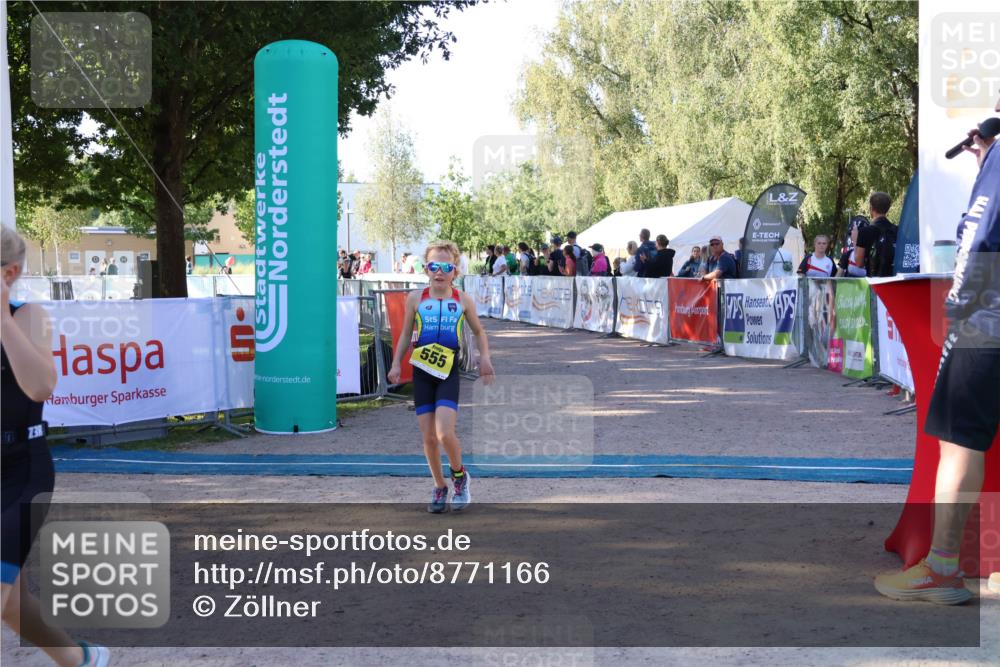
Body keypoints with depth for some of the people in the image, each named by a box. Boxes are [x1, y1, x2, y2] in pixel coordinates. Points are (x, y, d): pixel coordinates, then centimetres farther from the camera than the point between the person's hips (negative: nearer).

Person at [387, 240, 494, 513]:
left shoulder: (463, 300, 3)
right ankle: (439, 487, 24)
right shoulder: (416, 298, 4)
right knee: (429, 437, 4)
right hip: (421, 373, 2)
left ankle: (459, 476, 12)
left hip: (448, 373, -2)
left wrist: (484, 357, 1)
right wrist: (396, 364, 5)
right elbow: (406, 334, 13)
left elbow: (478, 332, 16)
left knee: (445, 433, -17)